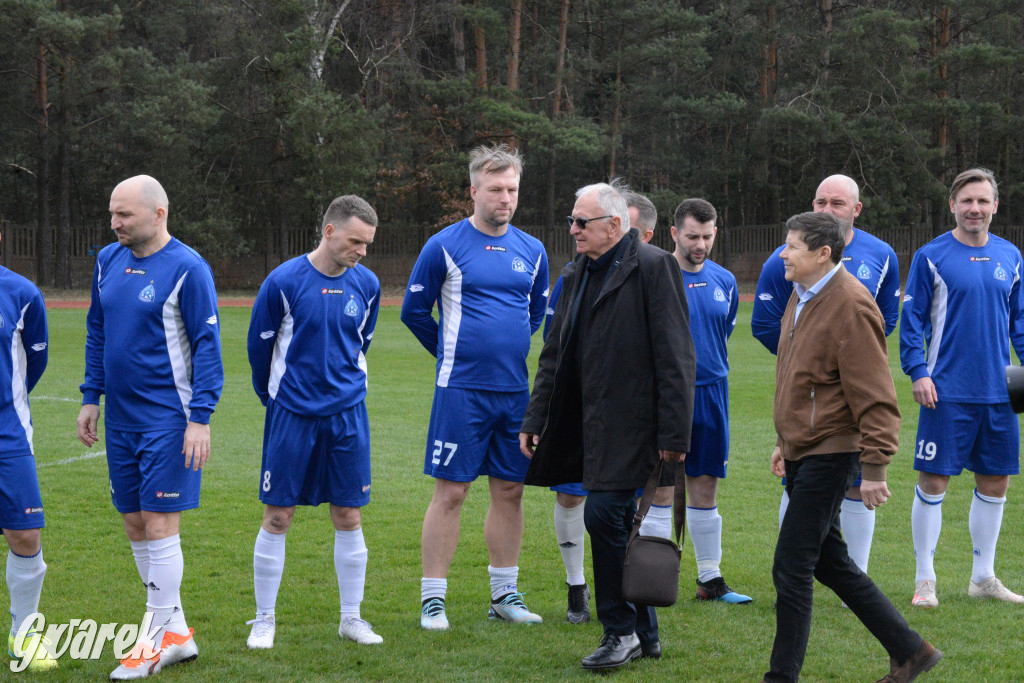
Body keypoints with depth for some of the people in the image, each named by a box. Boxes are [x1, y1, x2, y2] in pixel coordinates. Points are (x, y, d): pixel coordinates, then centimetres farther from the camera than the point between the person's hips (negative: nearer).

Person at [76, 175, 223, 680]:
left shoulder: (186, 268, -11)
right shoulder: (109, 261, 9)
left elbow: (207, 345, -11)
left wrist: (200, 417, -15)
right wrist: (91, 398, 15)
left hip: (167, 419, -7)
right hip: (121, 419, 7)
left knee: (159, 525, -6)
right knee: (134, 525, 9)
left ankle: (156, 643, 1)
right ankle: (177, 633, 20)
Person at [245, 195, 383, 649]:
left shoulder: (366, 284, 2)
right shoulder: (283, 282, -11)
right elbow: (259, 345, 1)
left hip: (347, 416, 3)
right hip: (292, 415, -3)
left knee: (349, 517, 6)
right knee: (277, 517, 1)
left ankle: (351, 618, 17)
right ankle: (264, 620, 12)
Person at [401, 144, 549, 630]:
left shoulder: (532, 251, 9)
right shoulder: (445, 247, -5)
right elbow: (414, 311, 4)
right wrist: (452, 353, 9)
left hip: (516, 390, 5)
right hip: (462, 390, -5)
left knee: (509, 491, 9)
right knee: (451, 492, -4)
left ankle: (505, 595, 18)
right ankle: (432, 600, 2)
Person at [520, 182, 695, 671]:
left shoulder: (653, 267, -9)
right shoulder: (578, 274, 16)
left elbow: (674, 357, -13)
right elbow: (554, 354, 20)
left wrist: (674, 434, -16)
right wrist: (535, 420, 14)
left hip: (631, 424, -8)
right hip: (591, 424, 8)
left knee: (603, 513, -15)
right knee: (618, 524, 11)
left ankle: (621, 629, -2)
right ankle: (644, 635, 20)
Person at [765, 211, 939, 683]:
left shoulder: (851, 307, -19)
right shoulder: (802, 296, 12)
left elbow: (875, 398, -20)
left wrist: (875, 468, -21)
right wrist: (785, 441, 23)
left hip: (829, 455, -10)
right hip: (802, 451, 10)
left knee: (791, 569, -6)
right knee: (829, 563, 15)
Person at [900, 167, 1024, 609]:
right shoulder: (931, 257, -3)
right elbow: (912, 320, -3)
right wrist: (918, 372, -12)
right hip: (946, 391, -4)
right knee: (933, 480, -2)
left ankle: (983, 577, 23)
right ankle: (925, 580, 8)